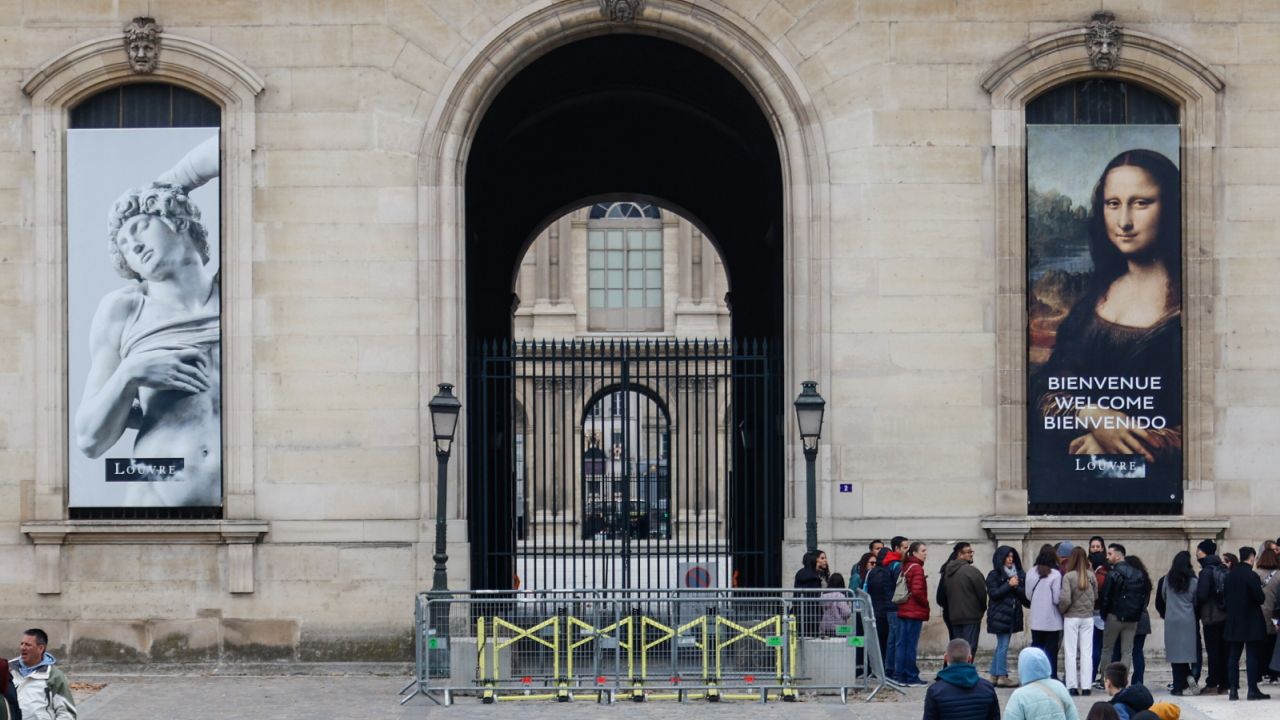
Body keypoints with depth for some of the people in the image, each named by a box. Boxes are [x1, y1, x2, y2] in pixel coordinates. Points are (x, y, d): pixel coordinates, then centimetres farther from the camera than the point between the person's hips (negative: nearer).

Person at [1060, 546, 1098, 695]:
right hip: (1088, 617, 3)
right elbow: (1095, 596, 4)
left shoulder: (1068, 577, -13)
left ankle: (1072, 686, 3)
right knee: (1087, 652, 8)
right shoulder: (1091, 576, -2)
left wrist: (1061, 610, 0)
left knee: (1071, 653, 4)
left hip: (1071, 617, -3)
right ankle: (1086, 686, 6)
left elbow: (1065, 599, -18)